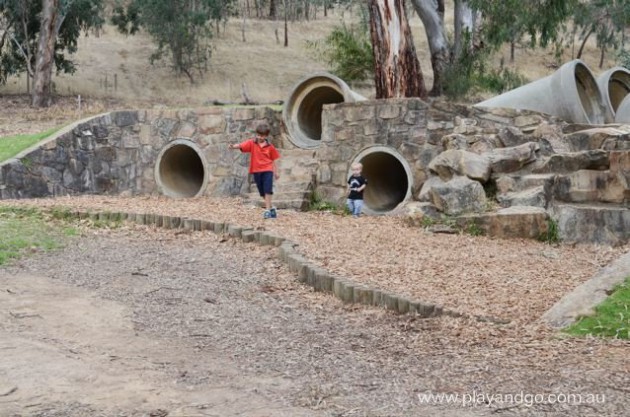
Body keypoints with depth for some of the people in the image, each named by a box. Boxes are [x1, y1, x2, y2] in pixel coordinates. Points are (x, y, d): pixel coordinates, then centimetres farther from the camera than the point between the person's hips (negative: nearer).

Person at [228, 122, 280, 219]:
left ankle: (267, 210, -10)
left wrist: (276, 172, 6)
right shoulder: (252, 143, -1)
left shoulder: (270, 147, 1)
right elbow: (241, 145, -18)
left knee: (267, 190, -12)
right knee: (262, 192, 12)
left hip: (267, 170, -2)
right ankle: (271, 208, 29)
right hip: (256, 171, 2)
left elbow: (273, 160, 7)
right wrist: (233, 146, -38)